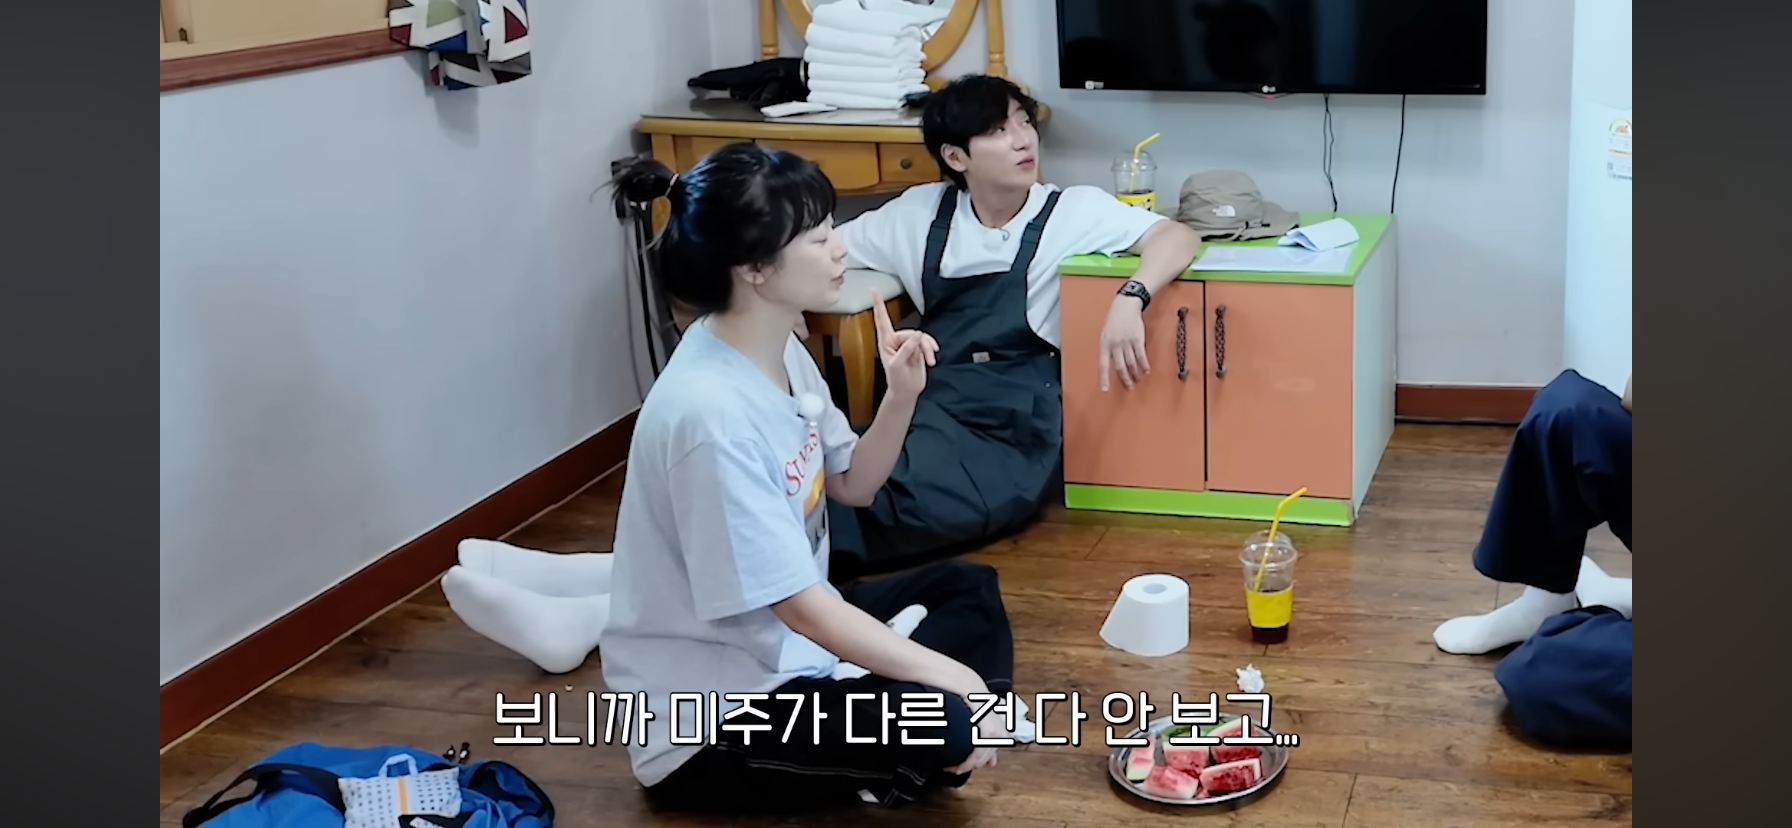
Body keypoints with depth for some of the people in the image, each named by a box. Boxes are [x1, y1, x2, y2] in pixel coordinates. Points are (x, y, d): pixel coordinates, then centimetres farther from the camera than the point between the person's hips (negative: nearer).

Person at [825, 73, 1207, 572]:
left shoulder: (1074, 210, 3)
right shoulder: (919, 213, 14)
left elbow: (1180, 237, -8)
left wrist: (1129, 298, -28)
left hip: (1020, 417, -3)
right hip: (932, 403, 3)